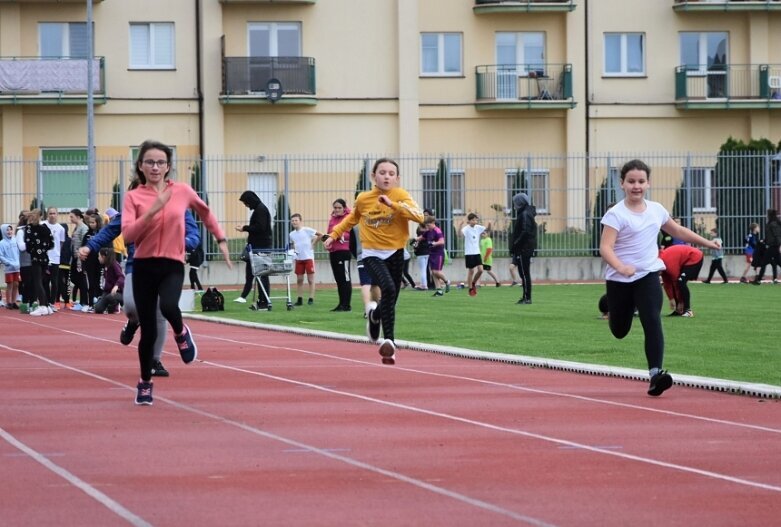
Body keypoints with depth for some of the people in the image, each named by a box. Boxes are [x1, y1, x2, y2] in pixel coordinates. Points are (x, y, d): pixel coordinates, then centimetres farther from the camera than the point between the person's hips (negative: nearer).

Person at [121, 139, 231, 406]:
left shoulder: (182, 191, 3)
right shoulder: (133, 196, -2)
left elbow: (205, 211, 22)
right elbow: (128, 234, -13)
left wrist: (221, 239, 20)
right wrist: (152, 211, -22)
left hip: (173, 265, 0)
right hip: (144, 266, 0)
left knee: (168, 307, -32)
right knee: (148, 331, 2)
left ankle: (181, 333, 5)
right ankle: (145, 383, 25)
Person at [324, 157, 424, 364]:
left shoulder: (400, 195, -7)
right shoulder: (363, 199, 0)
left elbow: (419, 216, -24)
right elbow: (352, 218, 22)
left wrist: (393, 204, -29)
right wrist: (334, 234, 17)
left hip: (395, 254, 1)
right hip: (372, 254, -1)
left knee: (390, 301, 6)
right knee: (388, 289, -25)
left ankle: (374, 314, 39)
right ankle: (389, 340, -14)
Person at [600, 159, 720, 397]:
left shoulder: (656, 210, 5)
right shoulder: (616, 214, -13)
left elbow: (678, 231, 22)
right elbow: (605, 247, -22)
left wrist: (707, 242, 25)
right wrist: (620, 267, -40)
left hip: (648, 275, 3)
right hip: (620, 279, -3)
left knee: (652, 323, -18)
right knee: (619, 332, 12)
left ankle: (655, 373, -22)